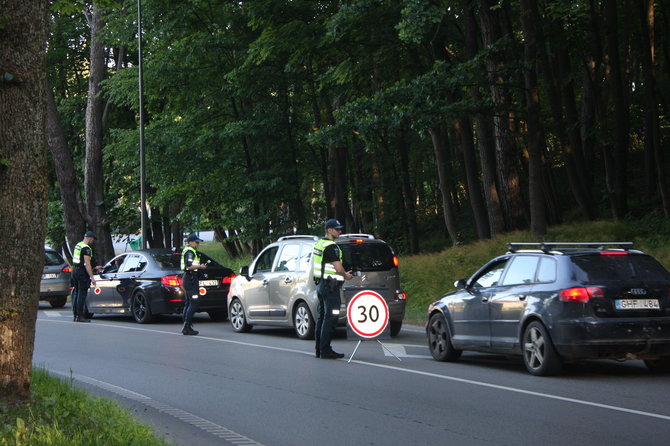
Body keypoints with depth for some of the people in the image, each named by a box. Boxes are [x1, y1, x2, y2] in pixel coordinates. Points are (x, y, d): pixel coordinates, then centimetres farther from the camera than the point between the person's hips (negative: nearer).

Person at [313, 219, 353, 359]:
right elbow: (338, 268, -20)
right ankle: (325, 350, -10)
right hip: (330, 286, -10)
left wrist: (343, 274, 19)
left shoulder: (319, 244, 15)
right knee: (331, 317, -8)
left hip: (320, 284, 10)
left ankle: (319, 350, 16)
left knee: (322, 317, 13)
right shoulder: (331, 246, -16)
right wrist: (346, 276, 0)